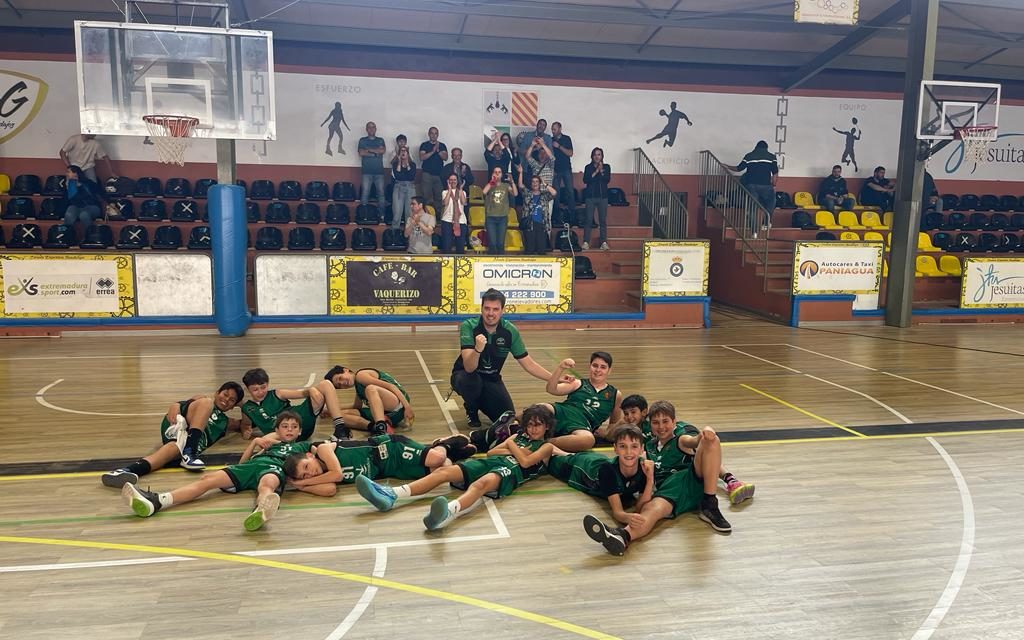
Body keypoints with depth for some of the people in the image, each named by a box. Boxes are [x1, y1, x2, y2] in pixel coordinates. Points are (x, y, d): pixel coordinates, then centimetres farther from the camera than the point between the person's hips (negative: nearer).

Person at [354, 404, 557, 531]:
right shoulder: (519, 436, 34)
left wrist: (511, 445, 13)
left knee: (482, 483, -42)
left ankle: (448, 512, -75)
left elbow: (525, 461, -2)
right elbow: (491, 452, 25)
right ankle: (390, 495, -34)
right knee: (444, 471, -18)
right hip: (491, 462, 7)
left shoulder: (546, 446, 17)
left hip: (511, 470, -7)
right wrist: (513, 450, 11)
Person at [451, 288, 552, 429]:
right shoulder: (468, 326, -25)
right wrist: (478, 349, -54)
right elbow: (469, 368, -34)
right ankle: (471, 411, -2)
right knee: (472, 380, -37)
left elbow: (528, 364, -6)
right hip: (466, 375, -3)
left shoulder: (510, 331, -16)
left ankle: (481, 402, 20)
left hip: (491, 379, 3)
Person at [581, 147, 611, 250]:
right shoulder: (588, 167, 7)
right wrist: (596, 171, -10)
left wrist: (601, 171, -13)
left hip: (603, 196, 1)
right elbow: (585, 180, -7)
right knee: (588, 220, -4)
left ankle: (604, 242, 0)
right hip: (590, 196, -1)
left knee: (603, 220, -1)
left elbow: (608, 180, -4)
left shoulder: (606, 167, 9)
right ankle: (586, 242, -4)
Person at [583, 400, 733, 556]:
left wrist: (702, 436, -35)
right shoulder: (650, 446, 28)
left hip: (695, 481, -1)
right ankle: (623, 535, -69)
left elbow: (692, 440, -10)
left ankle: (709, 507, -23)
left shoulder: (680, 439, 16)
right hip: (668, 489, 1)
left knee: (711, 439, -20)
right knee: (652, 508, -34)